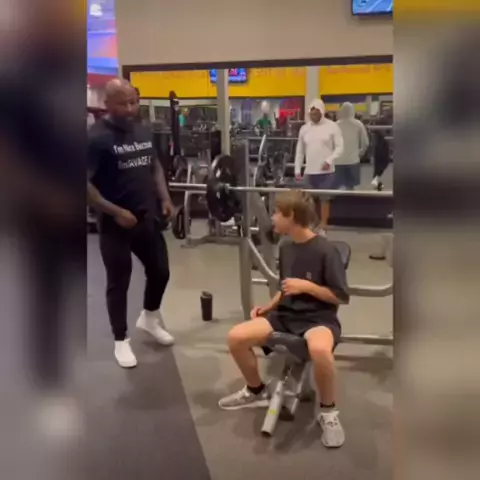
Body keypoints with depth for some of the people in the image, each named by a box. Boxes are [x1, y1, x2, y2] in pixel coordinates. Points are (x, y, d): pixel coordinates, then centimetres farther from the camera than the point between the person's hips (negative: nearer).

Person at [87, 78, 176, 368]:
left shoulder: (144, 132, 6)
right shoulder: (96, 137, -15)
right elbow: (87, 184, -18)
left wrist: (165, 198, 6)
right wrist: (115, 212, -21)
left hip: (148, 217, 6)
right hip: (116, 223, -6)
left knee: (160, 271, 15)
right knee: (119, 282, 6)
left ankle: (149, 318, 41)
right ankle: (121, 340, 22)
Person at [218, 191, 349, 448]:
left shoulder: (325, 250, -15)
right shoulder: (286, 247, 8)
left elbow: (341, 296, -11)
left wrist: (307, 285, -19)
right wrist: (268, 306, 5)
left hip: (319, 317, -7)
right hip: (286, 314, 7)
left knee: (319, 349, -43)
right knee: (236, 337, -14)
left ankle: (328, 410, -14)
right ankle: (256, 391, 13)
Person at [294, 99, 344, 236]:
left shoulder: (332, 126, -2)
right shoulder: (304, 128, 8)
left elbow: (339, 147, -4)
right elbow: (300, 150, 12)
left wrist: (329, 160, -18)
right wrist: (297, 169, 6)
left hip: (326, 171, -3)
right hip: (310, 171, 3)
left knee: (324, 198, 2)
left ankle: (323, 228, 8)